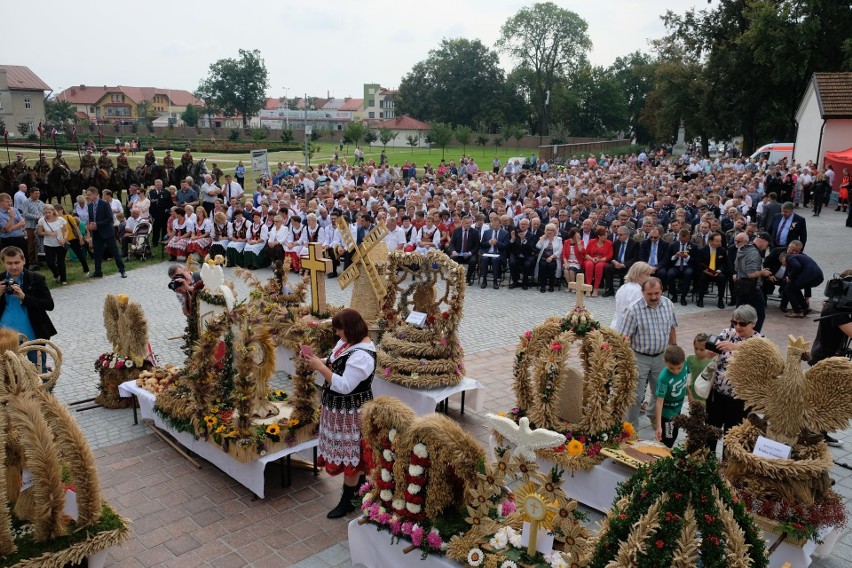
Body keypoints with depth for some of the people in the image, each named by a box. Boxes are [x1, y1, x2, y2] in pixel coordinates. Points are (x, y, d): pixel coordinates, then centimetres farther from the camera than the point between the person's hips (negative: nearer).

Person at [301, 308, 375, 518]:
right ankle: (356, 487, 39)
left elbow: (344, 386, -29)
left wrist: (320, 367, -26)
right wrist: (316, 360, -5)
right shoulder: (346, 343, 3)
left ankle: (347, 501, 19)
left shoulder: (362, 356, -28)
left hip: (350, 412, -9)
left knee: (349, 455, 4)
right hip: (339, 408, 9)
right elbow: (334, 368, 13)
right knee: (350, 453, 21)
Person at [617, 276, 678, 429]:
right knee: (636, 397, 2)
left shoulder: (668, 304, -3)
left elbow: (672, 328, 12)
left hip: (660, 357, 5)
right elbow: (625, 337, -17)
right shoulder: (634, 310, -19)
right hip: (639, 358, -5)